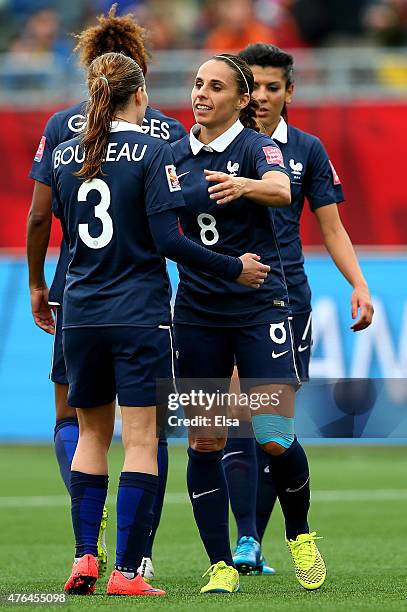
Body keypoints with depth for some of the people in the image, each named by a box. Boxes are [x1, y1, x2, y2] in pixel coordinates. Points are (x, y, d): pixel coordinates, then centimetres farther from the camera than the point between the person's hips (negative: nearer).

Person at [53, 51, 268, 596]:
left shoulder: (65, 155, 6)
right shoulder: (152, 152, -9)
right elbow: (168, 240, -14)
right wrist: (234, 269, -4)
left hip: (81, 314, 5)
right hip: (139, 315, -5)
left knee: (92, 433, 16)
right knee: (141, 440, -2)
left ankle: (85, 557, 8)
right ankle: (127, 572, -6)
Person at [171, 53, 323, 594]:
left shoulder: (256, 146, -5)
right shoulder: (176, 155, 10)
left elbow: (280, 189, -29)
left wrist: (243, 185, -49)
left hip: (259, 306, -4)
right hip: (197, 312, 4)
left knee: (275, 438, -11)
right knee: (204, 442, 0)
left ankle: (300, 535, 15)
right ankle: (221, 566, 6)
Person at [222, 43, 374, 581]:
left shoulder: (306, 150, 8)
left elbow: (331, 227, 9)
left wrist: (359, 285, -4)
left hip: (287, 299, 2)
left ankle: (253, 545, 12)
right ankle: (244, 540, -14)